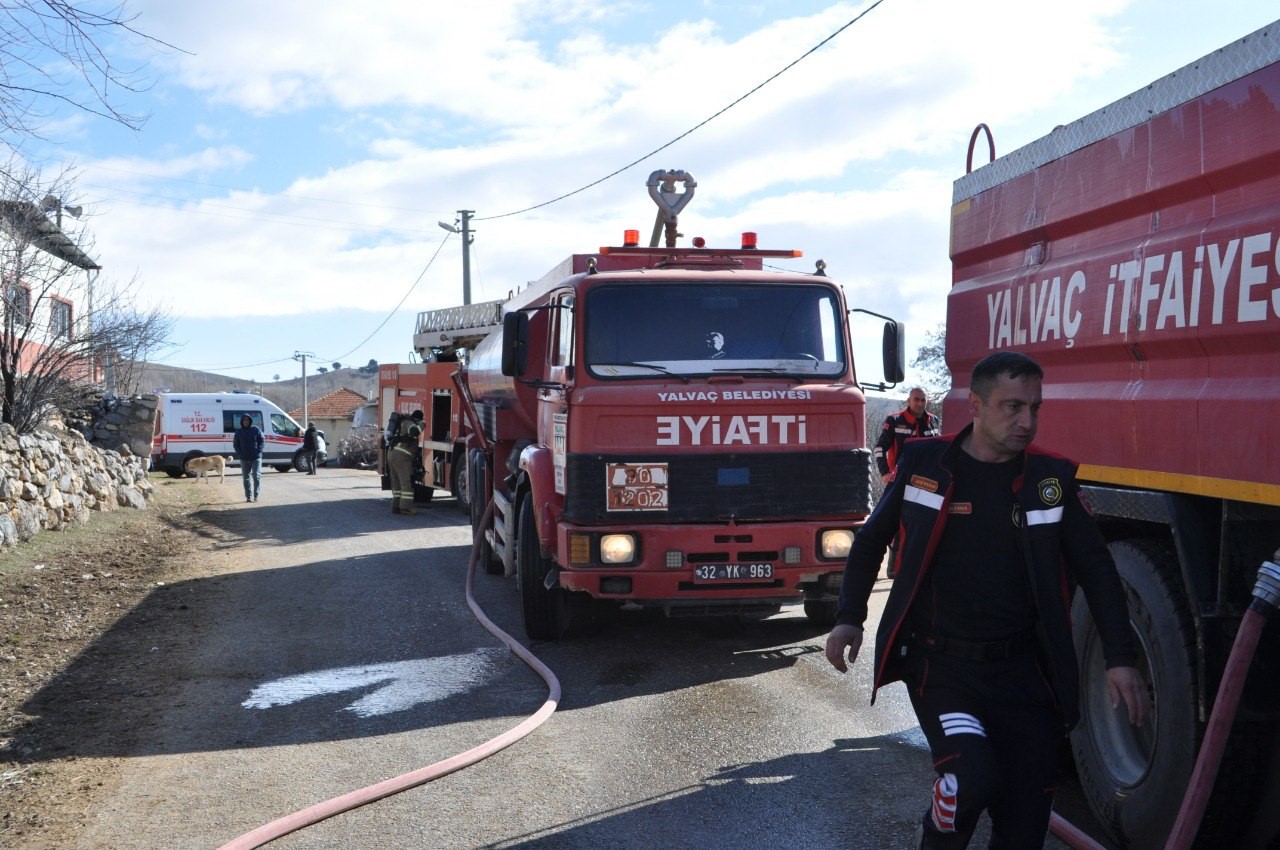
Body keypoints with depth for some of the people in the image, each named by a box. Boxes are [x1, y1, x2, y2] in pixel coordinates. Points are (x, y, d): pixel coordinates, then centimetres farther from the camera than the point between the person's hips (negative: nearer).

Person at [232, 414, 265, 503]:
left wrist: (258, 451, -11)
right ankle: (248, 496, 12)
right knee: (246, 478, 6)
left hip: (256, 457, -3)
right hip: (244, 459, 3)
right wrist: (239, 452, -3)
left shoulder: (256, 429, 0)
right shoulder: (239, 431, 6)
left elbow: (262, 441, 1)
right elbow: (235, 444, 12)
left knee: (256, 476, -11)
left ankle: (256, 495, -5)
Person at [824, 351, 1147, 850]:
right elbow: (872, 540, 13)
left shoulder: (1051, 478, 3)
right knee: (973, 777, -23)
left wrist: (1120, 658, 1)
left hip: (1021, 668, 2)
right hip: (940, 662, -2)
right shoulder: (923, 464, 1)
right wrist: (850, 616, 5)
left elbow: (1095, 567, 9)